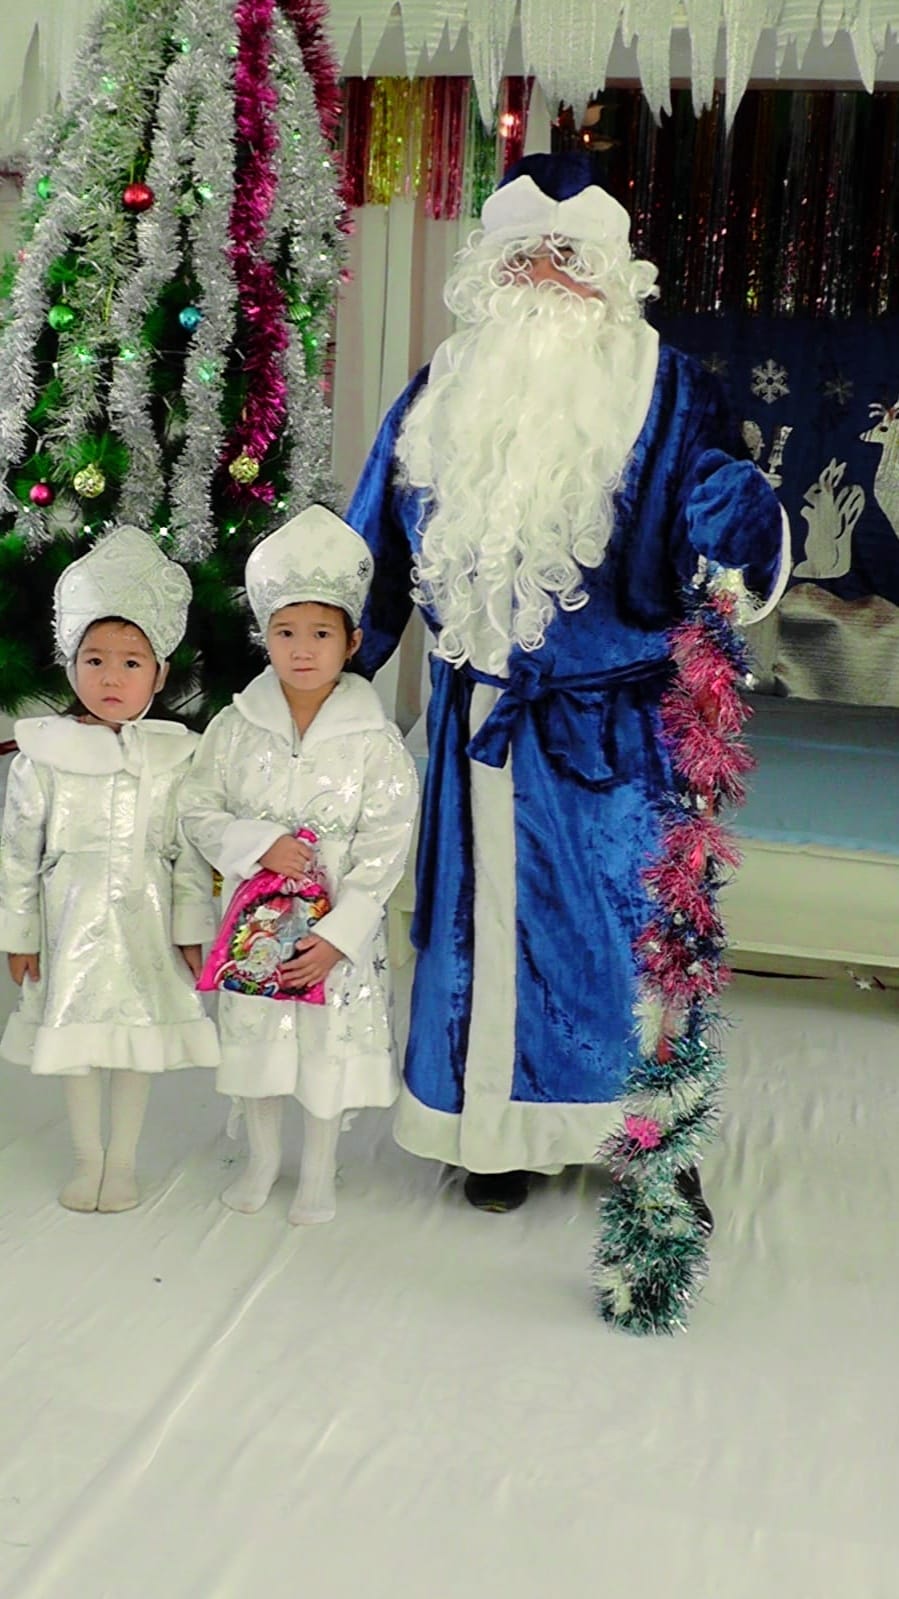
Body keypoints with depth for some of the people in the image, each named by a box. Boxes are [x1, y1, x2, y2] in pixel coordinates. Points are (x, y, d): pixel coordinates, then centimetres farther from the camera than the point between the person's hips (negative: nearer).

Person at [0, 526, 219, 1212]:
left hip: (145, 920, 0)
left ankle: (122, 1161, 27)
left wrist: (192, 927, 1)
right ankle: (87, 1160, 28)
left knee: (139, 1037, 10)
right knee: (75, 1037, 10)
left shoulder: (175, 757, -3)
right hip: (72, 919, 0)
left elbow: (191, 852, 1)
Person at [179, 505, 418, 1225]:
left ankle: (319, 1171, 32)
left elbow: (385, 848, -12)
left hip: (339, 924, -2)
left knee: (330, 1045, 9)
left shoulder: (377, 742, -11)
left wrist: (336, 935, -17)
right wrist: (259, 844, -19)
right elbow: (200, 809, -1)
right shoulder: (235, 726, -4)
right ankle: (263, 1157, 39)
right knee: (255, 1038, 15)